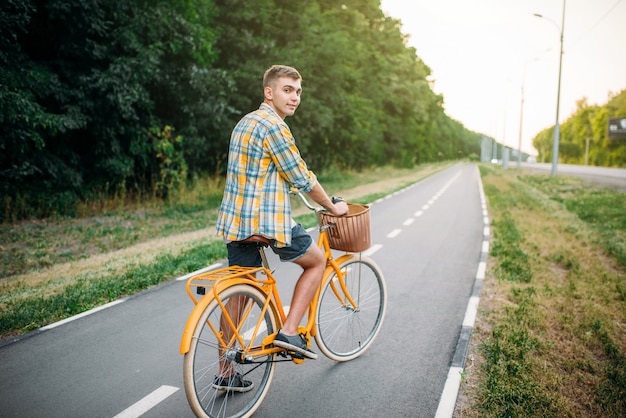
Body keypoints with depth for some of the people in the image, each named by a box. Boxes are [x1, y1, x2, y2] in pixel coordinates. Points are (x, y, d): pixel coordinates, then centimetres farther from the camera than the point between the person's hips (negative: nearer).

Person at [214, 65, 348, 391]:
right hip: (267, 221, -9)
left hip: (236, 221, 9)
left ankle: (226, 372, 21)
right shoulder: (273, 125, -13)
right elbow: (302, 179, -10)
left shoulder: (246, 123, 18)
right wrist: (332, 207, 5)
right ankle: (289, 331, 9)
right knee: (317, 260, 14)